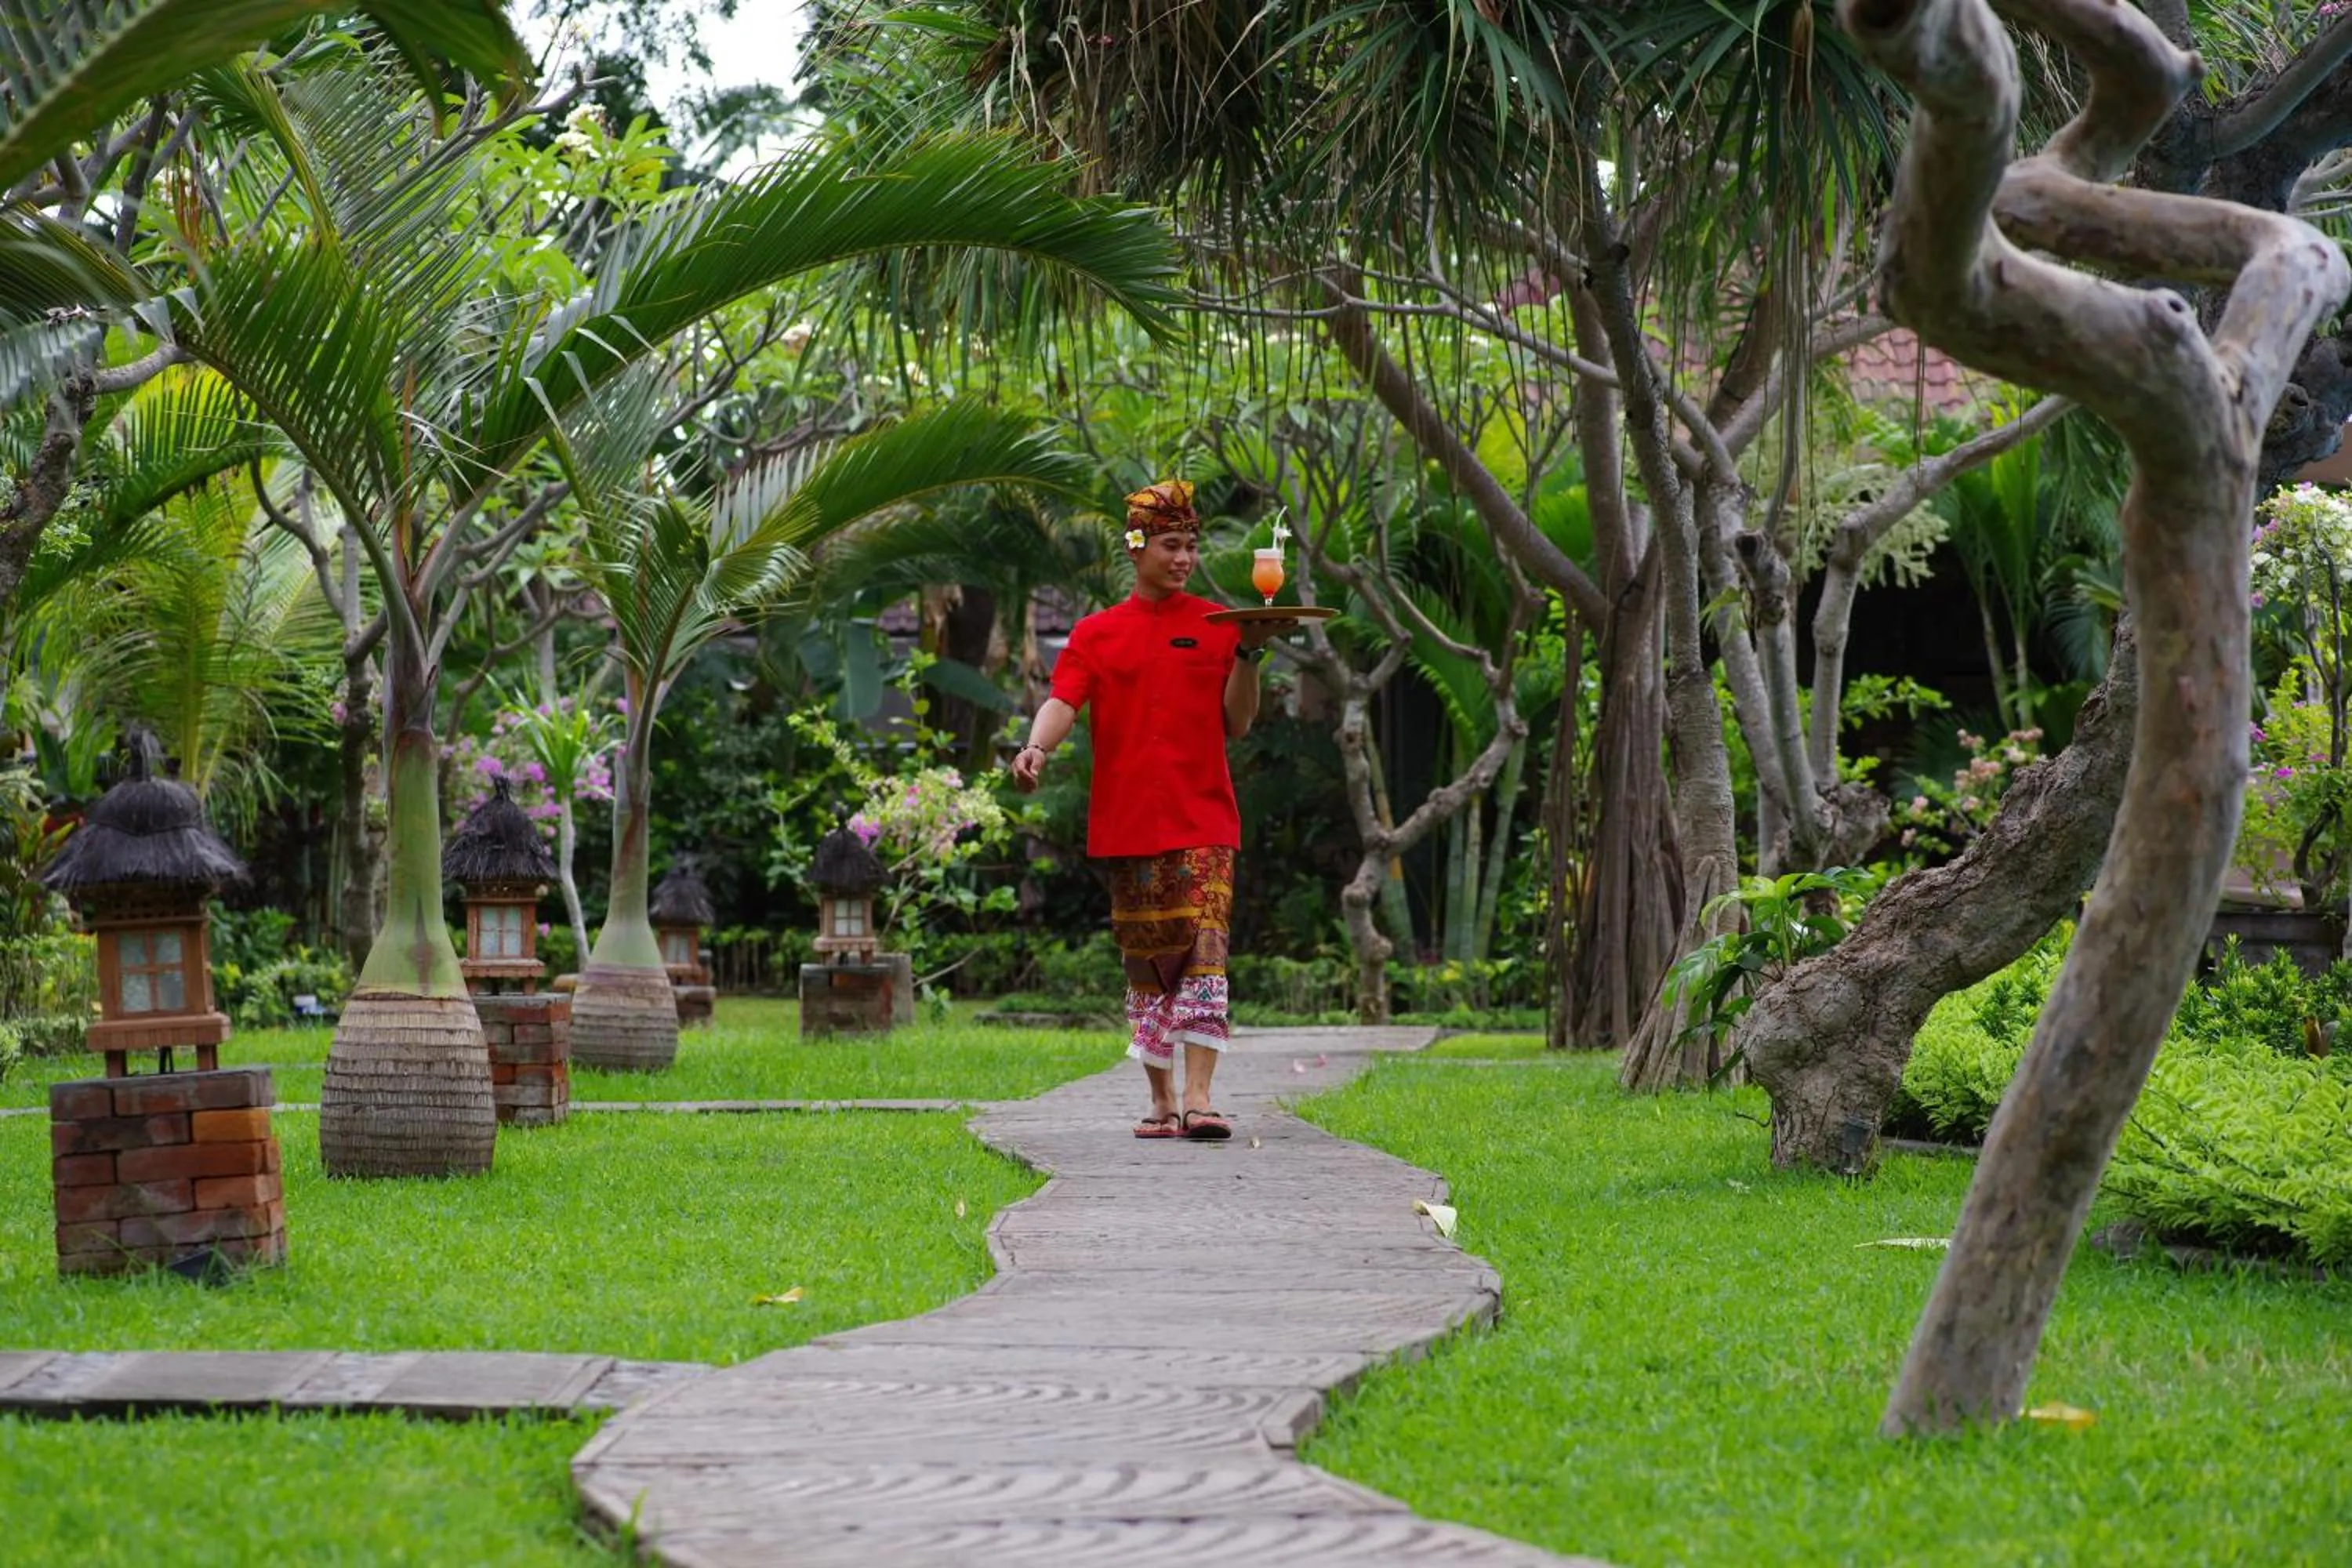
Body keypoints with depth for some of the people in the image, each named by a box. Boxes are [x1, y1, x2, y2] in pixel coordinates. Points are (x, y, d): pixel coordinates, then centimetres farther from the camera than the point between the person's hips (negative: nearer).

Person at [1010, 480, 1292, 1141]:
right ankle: (1161, 1100, 14)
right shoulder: (1097, 633, 9)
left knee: (1205, 948, -14)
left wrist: (1248, 654, -10)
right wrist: (1036, 747, -26)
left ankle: (1198, 1096, -19)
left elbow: (1236, 724, 5)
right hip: (1127, 821, 1)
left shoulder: (1216, 625, 8)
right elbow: (1063, 702, -5)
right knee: (1145, 962, 6)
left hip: (1202, 820, -1)